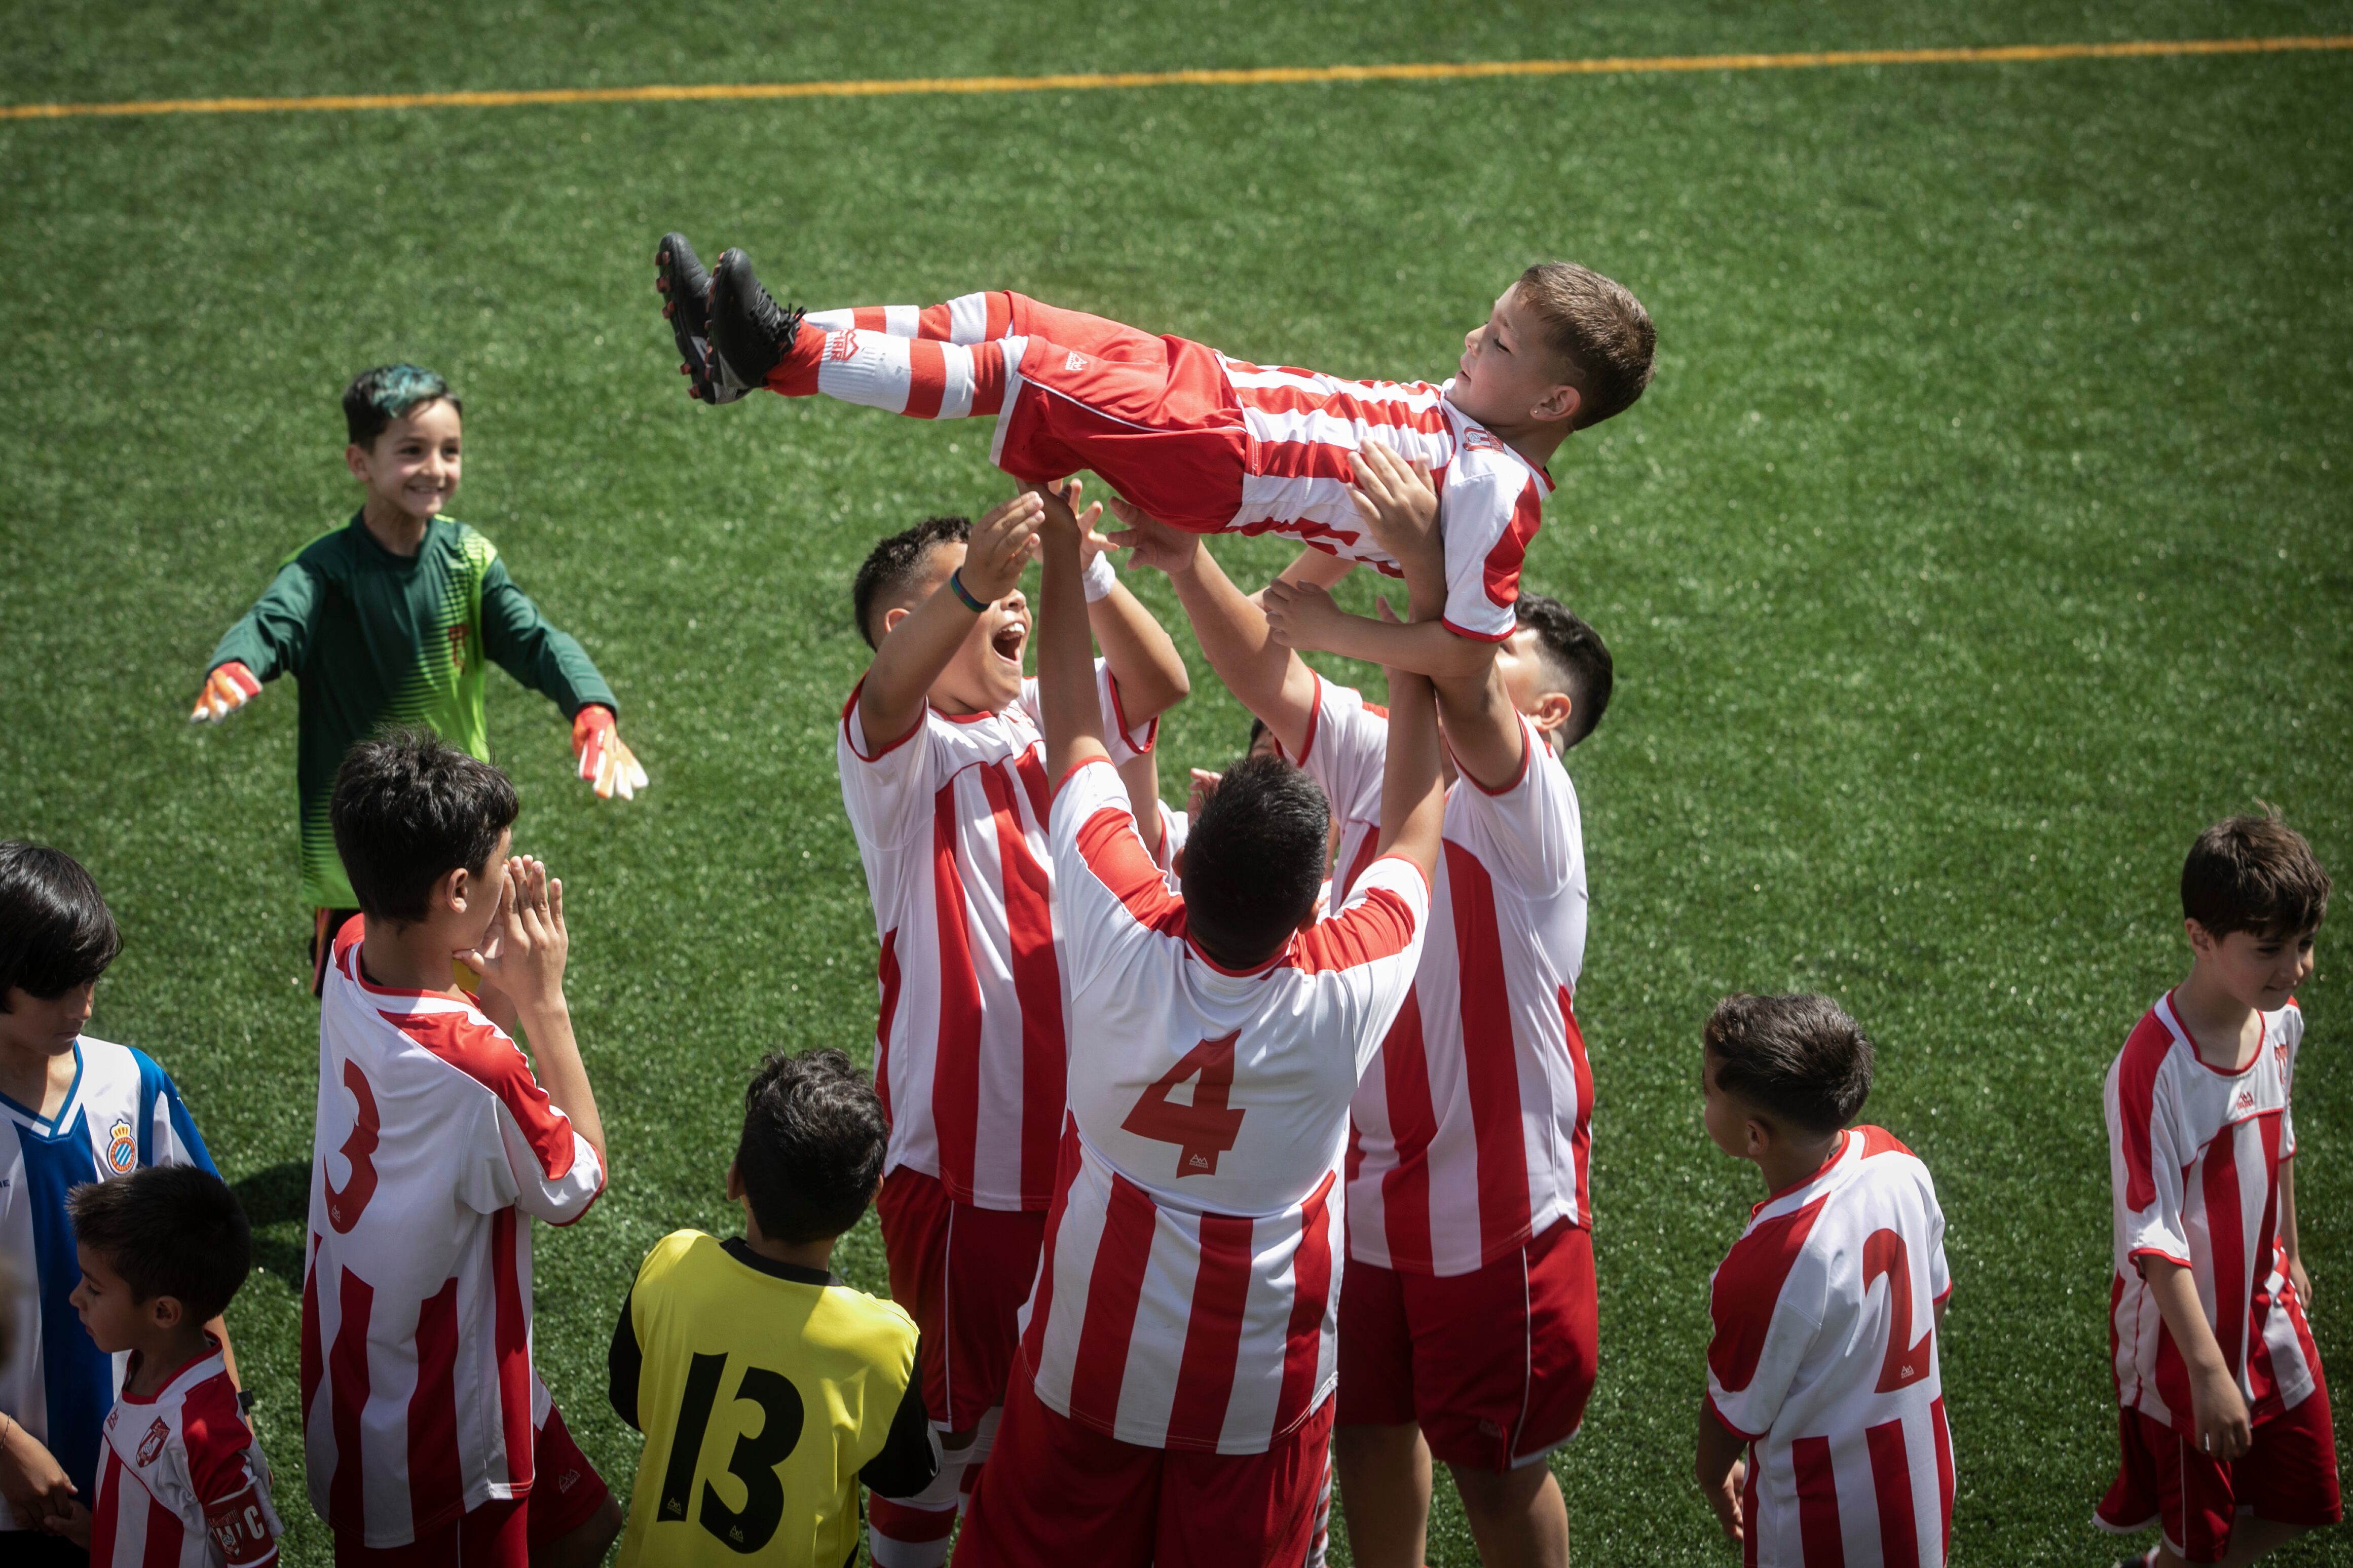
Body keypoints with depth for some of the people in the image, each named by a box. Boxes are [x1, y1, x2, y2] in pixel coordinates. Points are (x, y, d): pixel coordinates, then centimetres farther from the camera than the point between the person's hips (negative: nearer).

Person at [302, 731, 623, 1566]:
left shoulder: (351, 958, -12)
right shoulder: (476, 1070, -35)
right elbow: (581, 1180, -15)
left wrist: (496, 985, -11)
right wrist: (544, 1001, -17)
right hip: (440, 1430, -8)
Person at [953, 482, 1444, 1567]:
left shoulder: (1122, 946, -26)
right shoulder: (1347, 993, -26)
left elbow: (1074, 733, -12)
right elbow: (1415, 825, -7)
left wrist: (1060, 542, -2)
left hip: (1091, 1362, 1)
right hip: (1262, 1388, -1)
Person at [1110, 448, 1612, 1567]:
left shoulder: (1528, 801, -18)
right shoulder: (1376, 754, 0)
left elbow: (1467, 710, -39)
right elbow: (1264, 670, -9)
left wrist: (1426, 564, -54)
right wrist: (1191, 566, -28)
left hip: (1494, 1202, -6)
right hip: (1361, 1184, 6)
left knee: (1491, 1458, 10)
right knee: (1368, 1426, 21)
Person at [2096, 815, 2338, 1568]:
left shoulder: (2280, 1024, -7)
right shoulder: (2155, 1068, -30)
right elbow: (2151, 1236, -29)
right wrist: (2208, 1371, -31)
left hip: (2266, 1306, 7)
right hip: (2182, 1326, -7)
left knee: (2301, 1503, 17)